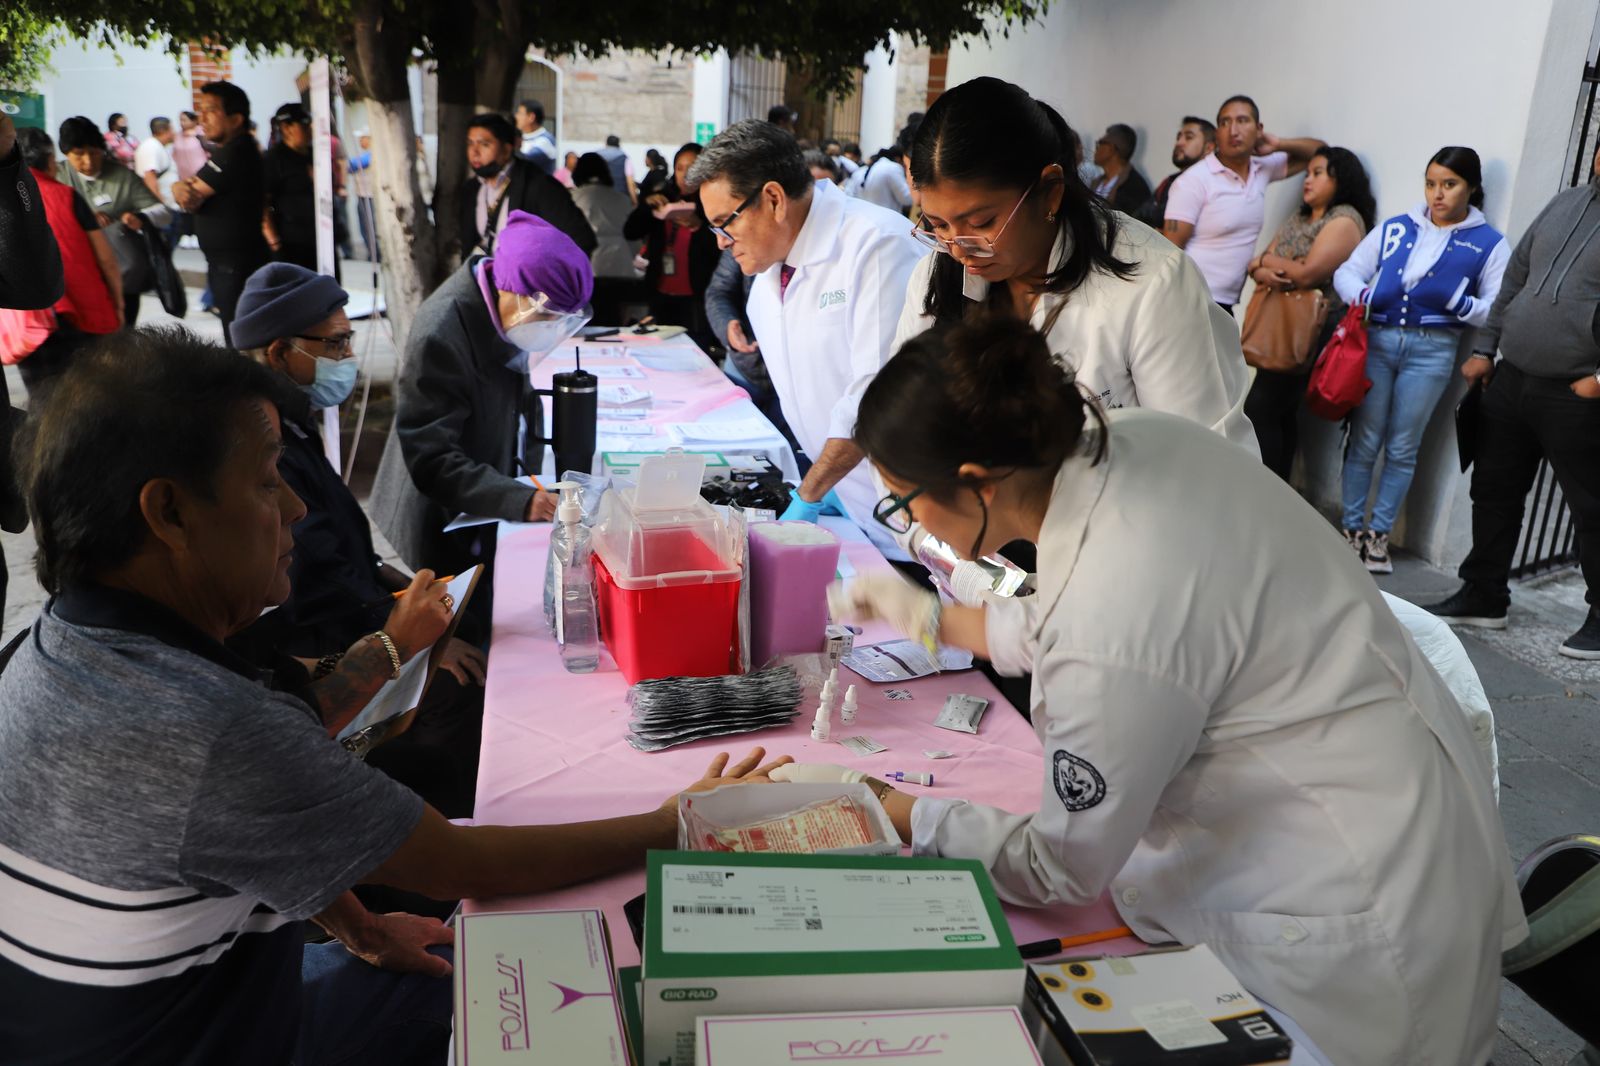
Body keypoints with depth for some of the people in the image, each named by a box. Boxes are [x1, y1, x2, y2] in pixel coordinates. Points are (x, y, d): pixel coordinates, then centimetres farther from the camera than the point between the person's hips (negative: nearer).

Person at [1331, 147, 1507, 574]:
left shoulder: (1489, 243, 3)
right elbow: (1348, 271, 7)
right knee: (1363, 440, 4)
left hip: (1432, 350, -1)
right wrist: (1362, 296, -14)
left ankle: (1379, 533, 16)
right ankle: (1351, 527, 14)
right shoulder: (1395, 228, 8)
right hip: (1377, 340, 1)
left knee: (1402, 449, 6)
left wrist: (1455, 300, -19)